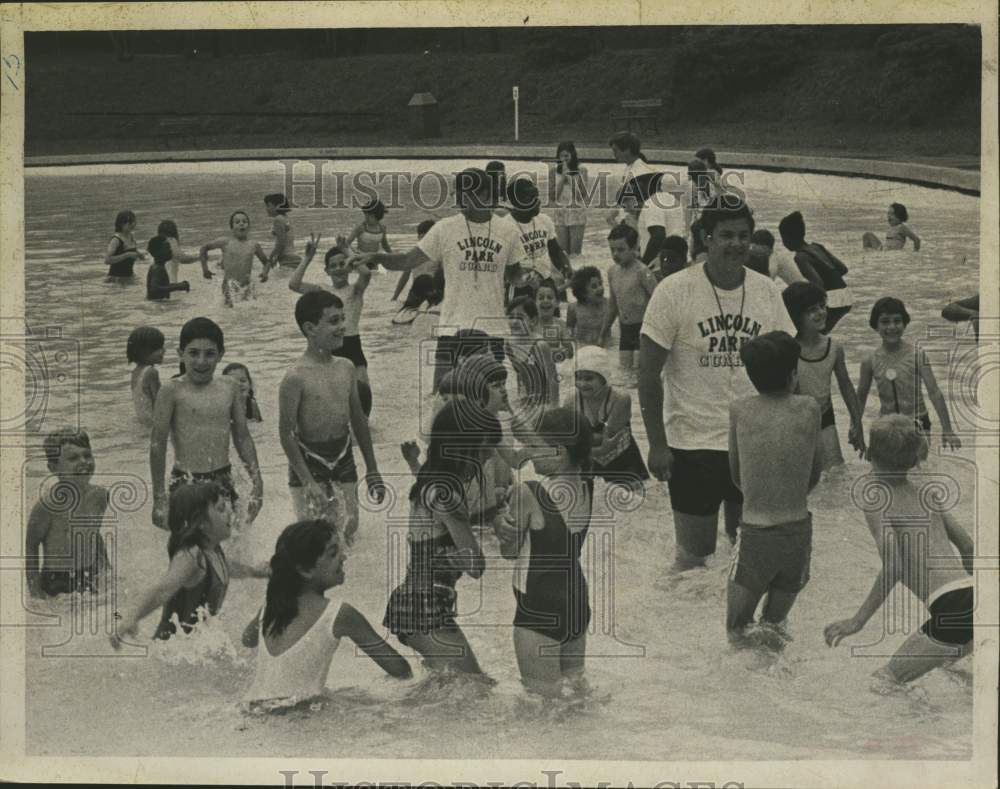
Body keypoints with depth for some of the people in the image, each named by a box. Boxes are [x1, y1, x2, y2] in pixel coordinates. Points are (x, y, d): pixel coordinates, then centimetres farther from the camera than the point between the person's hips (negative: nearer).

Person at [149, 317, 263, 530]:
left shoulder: (230, 388, 5)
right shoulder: (172, 391, -7)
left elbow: (243, 437, 12)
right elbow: (157, 445, -6)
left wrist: (256, 478, 5)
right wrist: (159, 498, -7)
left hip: (223, 482, 4)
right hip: (185, 483, -4)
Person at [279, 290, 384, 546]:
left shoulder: (346, 368, 3)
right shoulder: (297, 377, -16)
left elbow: (358, 420, 13)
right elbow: (286, 433, -15)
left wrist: (372, 470, 15)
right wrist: (307, 482, -19)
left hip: (343, 460, 6)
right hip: (309, 461, -6)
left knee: (349, 530, 8)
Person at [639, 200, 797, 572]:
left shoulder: (767, 291, 1)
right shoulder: (674, 291, -11)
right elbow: (649, 373, -7)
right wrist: (657, 444, -10)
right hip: (693, 444, -4)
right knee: (694, 554, 4)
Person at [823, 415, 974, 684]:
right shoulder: (928, 498, 19)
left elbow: (893, 567, -14)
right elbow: (968, 546, 24)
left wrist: (858, 621, -10)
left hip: (950, 609, -8)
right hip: (973, 599, 8)